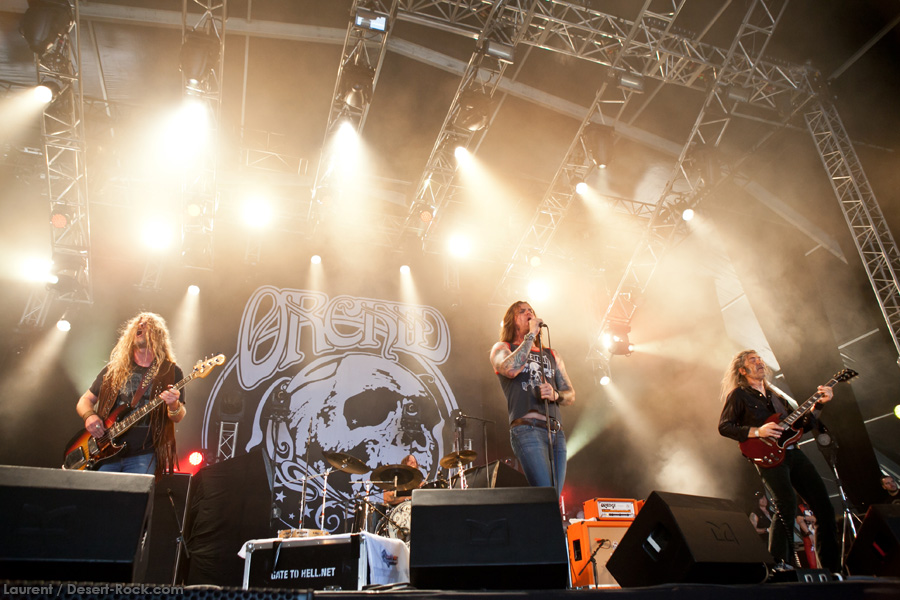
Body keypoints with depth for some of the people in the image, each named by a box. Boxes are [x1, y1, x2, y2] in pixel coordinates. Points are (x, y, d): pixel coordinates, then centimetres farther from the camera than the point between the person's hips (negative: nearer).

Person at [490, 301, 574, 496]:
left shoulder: (551, 354, 26)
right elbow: (511, 369, -13)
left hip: (556, 431, 6)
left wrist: (555, 395, -2)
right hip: (527, 429, -5)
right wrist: (531, 335, -4)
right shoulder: (502, 348, 12)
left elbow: (570, 395, 21)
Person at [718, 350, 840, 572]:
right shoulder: (739, 394, 3)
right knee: (787, 504, -24)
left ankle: (832, 569, 12)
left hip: (793, 452, 7)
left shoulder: (774, 395, 23)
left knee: (824, 506, 1)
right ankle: (780, 564, -12)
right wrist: (757, 432, -15)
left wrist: (819, 404, 9)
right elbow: (724, 426, -6)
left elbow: (803, 425, 22)